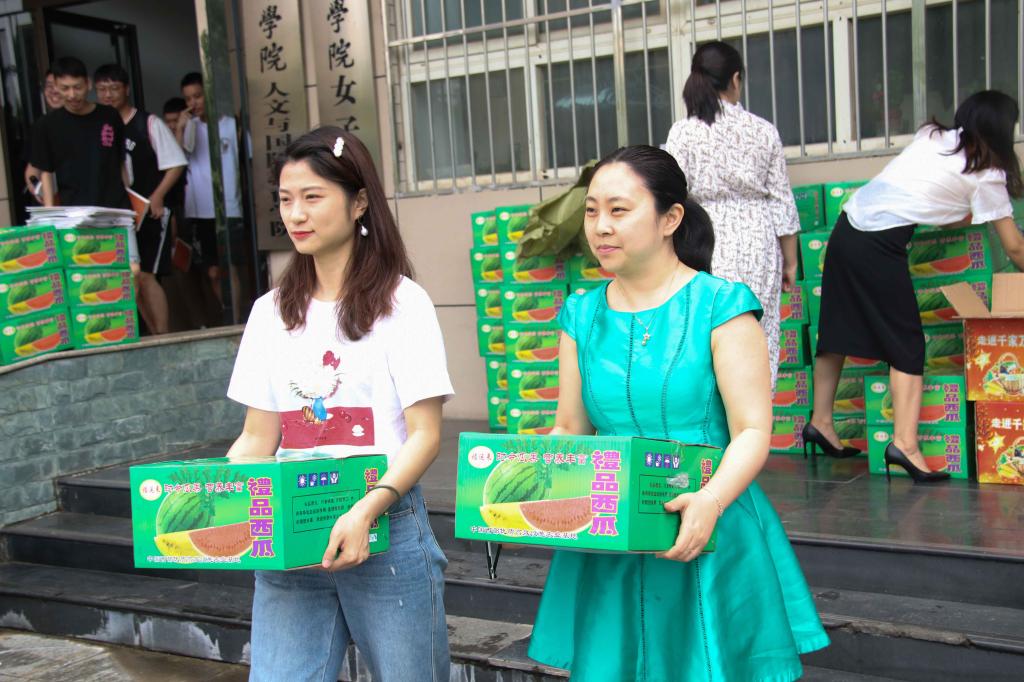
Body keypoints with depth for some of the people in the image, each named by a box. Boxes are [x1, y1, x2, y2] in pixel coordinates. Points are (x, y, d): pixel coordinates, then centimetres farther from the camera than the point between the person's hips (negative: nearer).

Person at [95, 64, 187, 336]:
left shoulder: (149, 124, -4)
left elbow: (175, 164, -5)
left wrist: (157, 196, -14)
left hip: (150, 212, -5)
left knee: (145, 275, -12)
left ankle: (164, 336, -5)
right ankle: (154, 335, 18)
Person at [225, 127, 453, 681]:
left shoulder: (400, 302, -4)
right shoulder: (271, 311, 11)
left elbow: (424, 434, -8)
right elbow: (257, 438, 11)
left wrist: (367, 511, -22)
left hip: (385, 536, -3)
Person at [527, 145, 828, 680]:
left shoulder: (720, 305, -8)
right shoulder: (582, 315, 6)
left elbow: (753, 432, -11)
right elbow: (569, 429, 10)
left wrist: (711, 501, -29)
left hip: (708, 539, -3)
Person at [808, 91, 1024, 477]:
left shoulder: (932, 136, 19)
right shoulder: (987, 174, 5)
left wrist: (970, 213, 29)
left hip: (846, 228, 7)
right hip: (880, 246, -7)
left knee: (838, 327, 14)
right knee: (906, 341, 0)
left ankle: (821, 421, 23)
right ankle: (904, 444, -8)